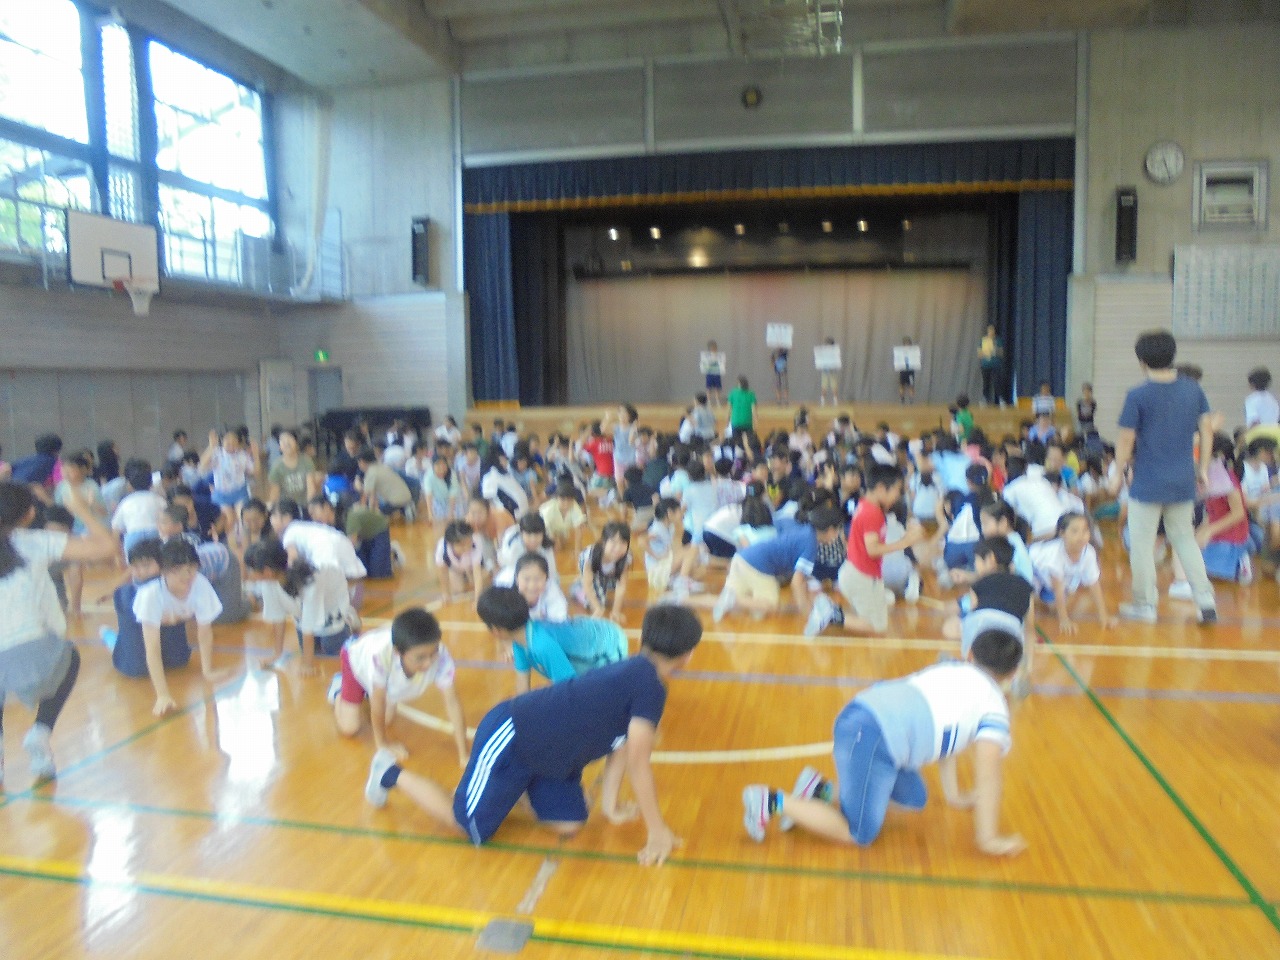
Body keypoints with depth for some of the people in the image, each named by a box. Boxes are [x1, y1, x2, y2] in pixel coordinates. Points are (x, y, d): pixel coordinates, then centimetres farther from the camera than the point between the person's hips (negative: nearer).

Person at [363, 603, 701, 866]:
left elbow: (620, 744, 9)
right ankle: (393, 775, 21)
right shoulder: (650, 684, -25)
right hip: (508, 738, -9)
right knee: (469, 826, 5)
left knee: (568, 825, 6)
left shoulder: (635, 675, 4)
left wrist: (609, 804, 7)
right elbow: (638, 762, -23)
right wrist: (658, 830, -16)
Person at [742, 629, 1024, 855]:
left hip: (861, 713, 8)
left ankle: (823, 790, 16)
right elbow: (988, 776, 2)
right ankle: (775, 802, -3)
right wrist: (988, 839, 8)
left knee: (914, 799, 25)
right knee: (859, 834, 4)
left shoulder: (951, 671, 27)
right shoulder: (994, 707, 7)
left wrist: (954, 795, 40)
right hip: (873, 739, -8)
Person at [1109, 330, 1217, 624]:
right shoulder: (1193, 390, 3)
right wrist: (1203, 468, 16)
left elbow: (1125, 440, -10)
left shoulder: (1138, 396, -12)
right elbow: (1207, 428, 7)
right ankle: (1206, 599, 11)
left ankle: (1145, 605, 13)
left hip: (1148, 484, -5)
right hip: (1184, 483, 5)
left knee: (1142, 544, 6)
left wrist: (1118, 475, 2)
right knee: (1185, 539, 18)